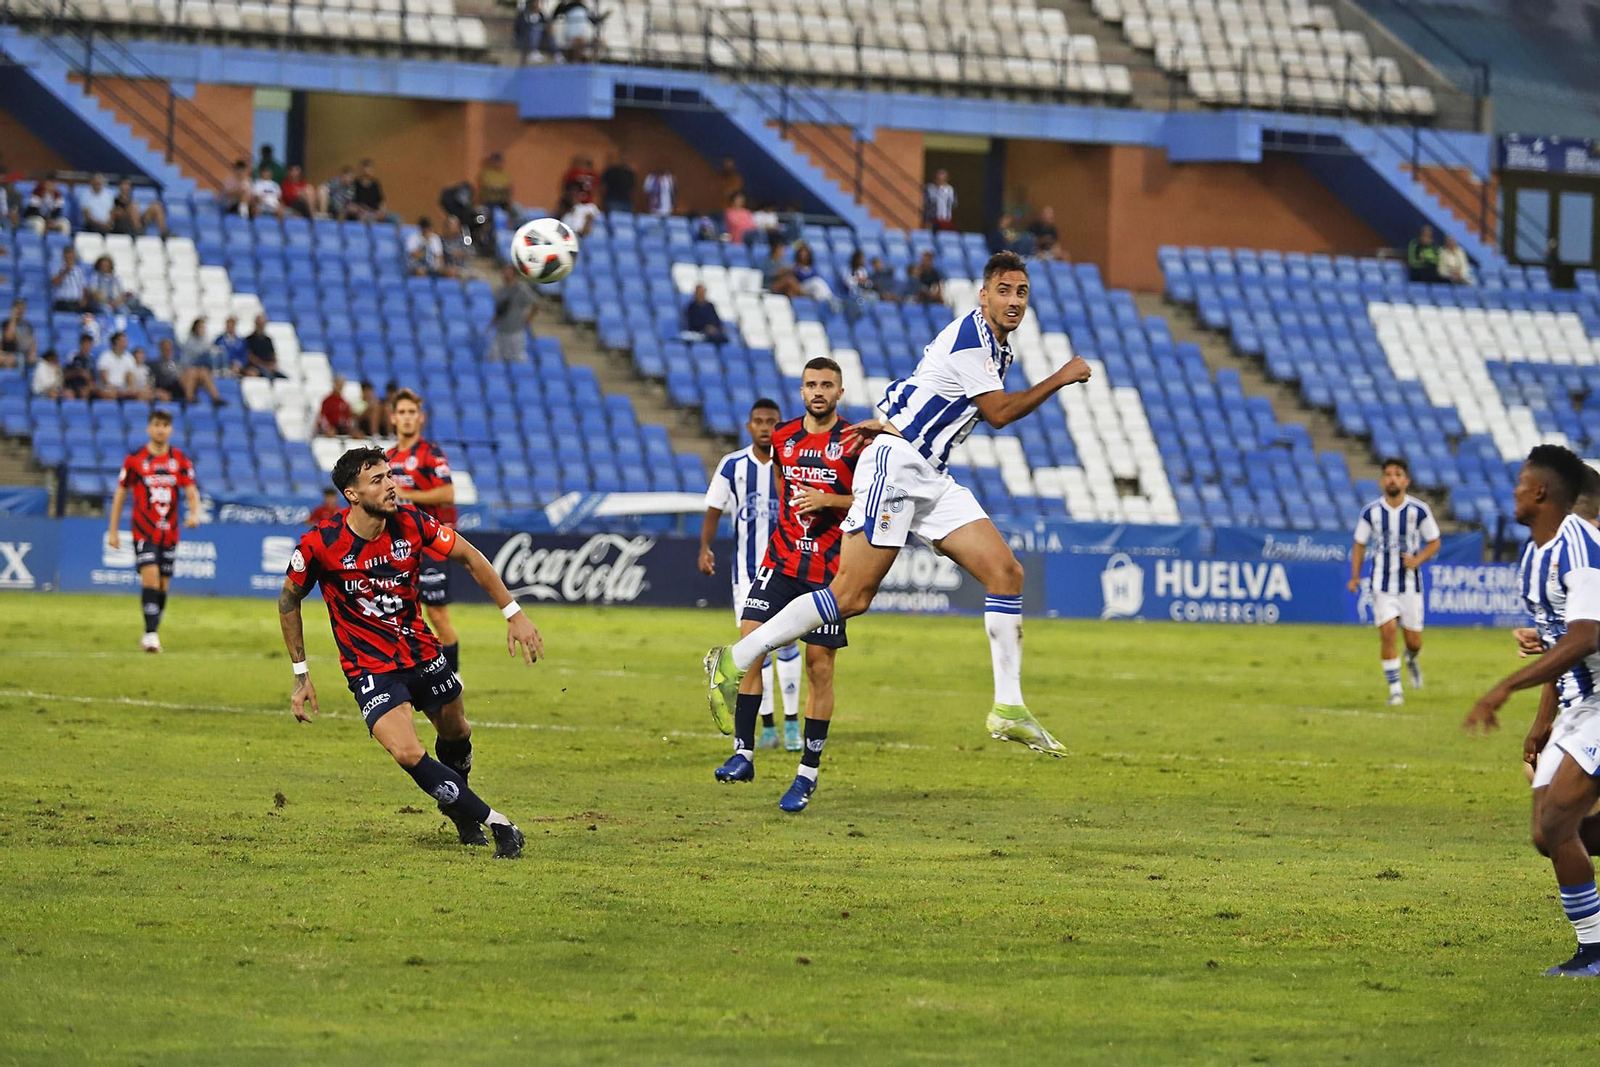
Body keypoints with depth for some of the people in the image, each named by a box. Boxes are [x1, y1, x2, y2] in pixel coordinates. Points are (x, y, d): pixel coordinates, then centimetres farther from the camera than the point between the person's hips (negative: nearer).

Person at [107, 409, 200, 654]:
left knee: (163, 585, 7)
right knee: (150, 576, -19)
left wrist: (194, 513, -21)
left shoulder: (180, 460, 4)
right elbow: (120, 493, 5)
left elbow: (191, 491, 1)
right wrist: (113, 530, 4)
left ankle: (151, 635, 21)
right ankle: (151, 633, -19)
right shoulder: (134, 459, -1)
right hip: (144, 531, -3)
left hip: (169, 532, 3)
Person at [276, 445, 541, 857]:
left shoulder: (411, 525, -13)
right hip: (369, 666, -4)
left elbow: (470, 557, 3)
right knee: (408, 754, -23)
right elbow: (289, 600, -1)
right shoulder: (319, 544, -19)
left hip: (422, 653, 4)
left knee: (456, 734, 18)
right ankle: (495, 822, -13)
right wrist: (301, 675, 0)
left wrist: (514, 614, 0)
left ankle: (457, 806, 51)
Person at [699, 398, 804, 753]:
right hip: (746, 567, 1)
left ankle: (792, 722, 2)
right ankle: (767, 726, 9)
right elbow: (714, 511, 3)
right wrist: (705, 548, -9)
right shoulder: (732, 466, 1)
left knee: (786, 640, -7)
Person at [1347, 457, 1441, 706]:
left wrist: (1417, 560, -14)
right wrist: (1355, 577, -2)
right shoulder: (1371, 512, -2)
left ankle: (1411, 659, 43)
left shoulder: (1419, 511, -5)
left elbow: (1434, 543, 4)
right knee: (1387, 632, -15)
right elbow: (1360, 545, 8)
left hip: (1410, 583, 0)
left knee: (1413, 639, 4)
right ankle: (1395, 689, -5)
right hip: (1383, 583, 0)